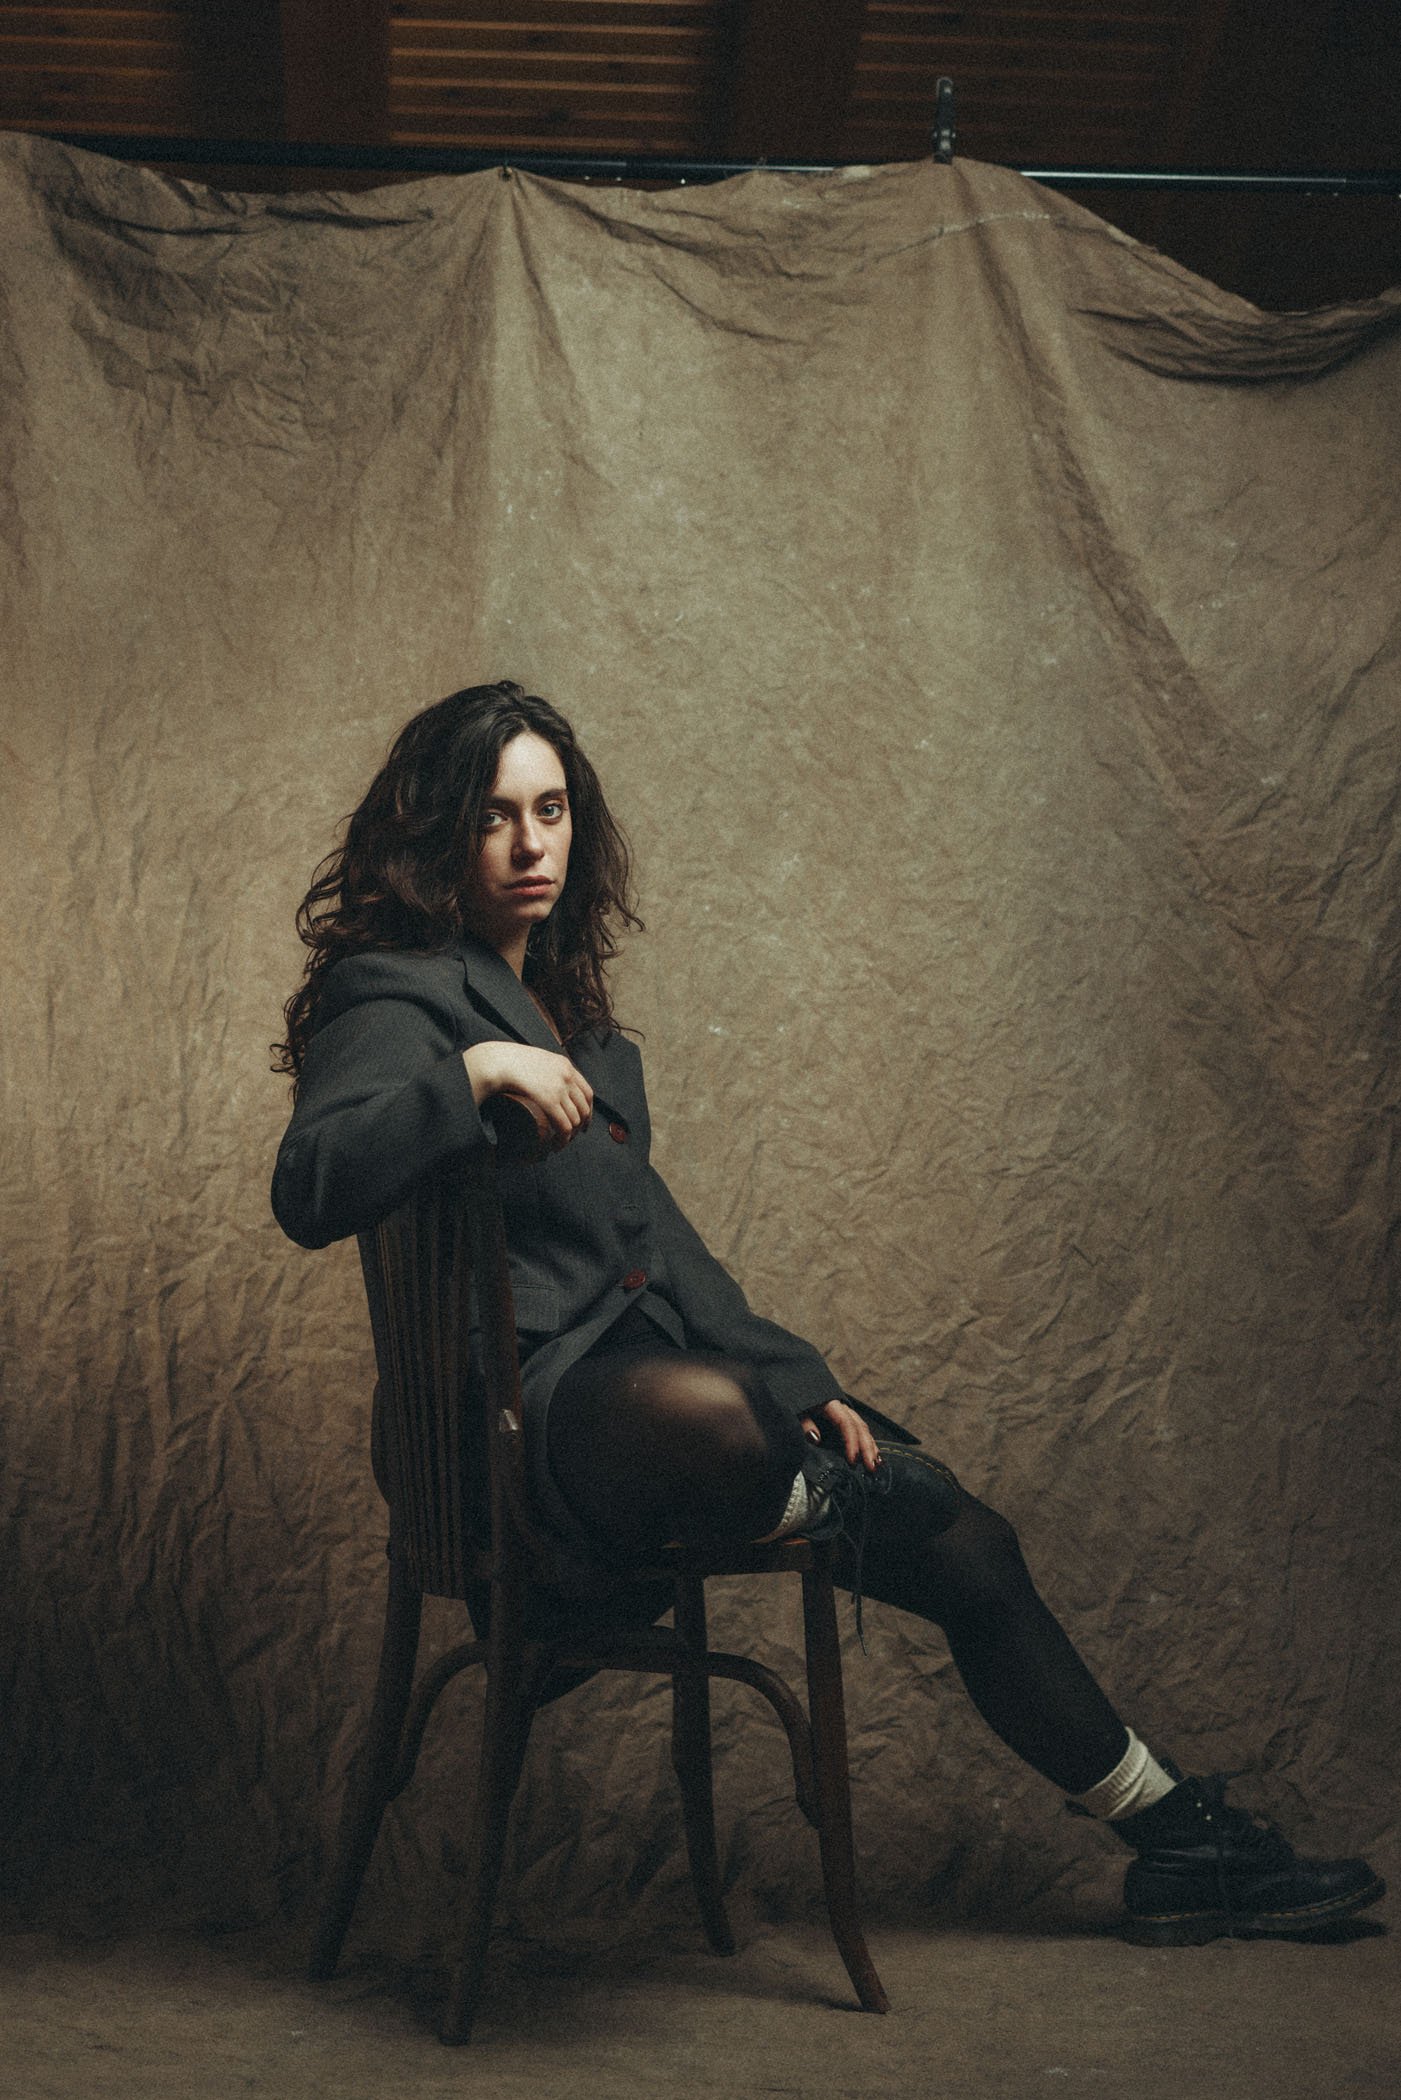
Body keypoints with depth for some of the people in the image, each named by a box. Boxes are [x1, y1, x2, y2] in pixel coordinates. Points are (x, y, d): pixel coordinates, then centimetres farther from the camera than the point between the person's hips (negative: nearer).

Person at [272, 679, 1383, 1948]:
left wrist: (792, 1377, 14)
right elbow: (310, 1190, -23)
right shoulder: (395, 995, -4)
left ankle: (1178, 1838, 13)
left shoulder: (561, 1000, 21)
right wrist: (472, 1077, -29)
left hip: (648, 1353, 8)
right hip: (534, 1405, -8)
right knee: (695, 1410, -43)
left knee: (965, 1541, -1)